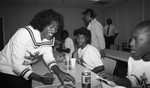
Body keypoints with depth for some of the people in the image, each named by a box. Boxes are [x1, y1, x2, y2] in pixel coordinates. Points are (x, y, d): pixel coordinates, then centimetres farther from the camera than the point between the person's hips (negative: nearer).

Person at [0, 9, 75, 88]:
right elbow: (17, 66, -29)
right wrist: (40, 78, -38)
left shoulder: (49, 38, -10)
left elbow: (49, 58, -11)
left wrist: (59, 73, -29)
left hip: (25, 70, 5)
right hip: (6, 72, -5)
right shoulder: (24, 33, -30)